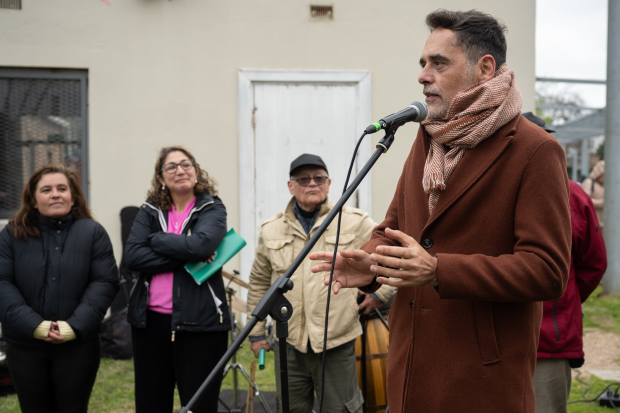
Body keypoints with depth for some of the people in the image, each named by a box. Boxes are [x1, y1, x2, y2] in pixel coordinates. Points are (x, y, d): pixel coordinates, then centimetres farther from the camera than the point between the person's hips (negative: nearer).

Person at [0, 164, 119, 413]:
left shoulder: (93, 233, 1)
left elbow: (105, 282, -5)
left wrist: (76, 325, -17)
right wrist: (34, 325, -17)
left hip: (77, 346, -1)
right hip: (25, 346, 1)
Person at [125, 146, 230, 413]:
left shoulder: (212, 209, 2)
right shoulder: (150, 211, 10)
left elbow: (200, 245, -19)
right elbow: (132, 256, -6)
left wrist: (156, 239, -6)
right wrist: (184, 258, -13)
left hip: (199, 322, -3)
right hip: (151, 320, 4)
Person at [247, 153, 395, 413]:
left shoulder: (356, 223, -2)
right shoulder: (271, 230, 8)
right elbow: (259, 283, 14)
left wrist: (379, 293, -2)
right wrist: (256, 332, 13)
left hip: (337, 344, -3)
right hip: (288, 345, 3)